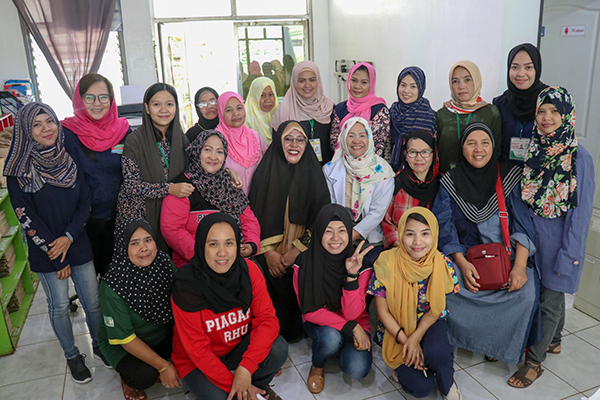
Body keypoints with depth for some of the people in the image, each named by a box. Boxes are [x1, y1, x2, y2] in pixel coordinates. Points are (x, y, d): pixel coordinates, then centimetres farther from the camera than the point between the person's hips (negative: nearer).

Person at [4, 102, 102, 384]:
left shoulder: (71, 160, 2)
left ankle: (99, 345, 33)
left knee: (93, 300, 10)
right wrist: (55, 253, -9)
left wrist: (68, 237, -12)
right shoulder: (20, 170, -8)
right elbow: (25, 216, -10)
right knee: (59, 306, 10)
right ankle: (72, 356, 30)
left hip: (78, 245, 3)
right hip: (45, 253, -2)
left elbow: (86, 202, 1)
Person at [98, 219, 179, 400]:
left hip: (163, 334, 5)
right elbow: (124, 338, -23)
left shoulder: (164, 263, -17)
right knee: (143, 375, -30)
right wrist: (163, 366, -25)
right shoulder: (112, 286, -28)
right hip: (121, 343, -5)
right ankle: (128, 378, 7)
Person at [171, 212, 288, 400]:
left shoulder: (249, 270, -16)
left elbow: (267, 319, -18)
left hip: (240, 347, 3)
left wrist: (245, 368, -30)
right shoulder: (186, 288, -24)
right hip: (197, 362, -2)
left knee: (278, 348, -24)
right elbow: (198, 350, -19)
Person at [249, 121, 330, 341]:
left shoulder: (314, 173, 7)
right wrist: (268, 252, -8)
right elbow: (254, 215, 3)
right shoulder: (266, 171, 5)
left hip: (303, 250, 1)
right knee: (274, 280, -22)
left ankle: (295, 331, 2)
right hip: (269, 250, 0)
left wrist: (297, 250, -9)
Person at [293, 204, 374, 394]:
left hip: (354, 323, 1)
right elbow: (310, 310, -16)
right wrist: (352, 327, -23)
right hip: (318, 322, 0)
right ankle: (317, 366, 2)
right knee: (330, 336, -34)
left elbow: (352, 314, -19)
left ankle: (343, 348, 12)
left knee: (357, 370, -24)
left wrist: (352, 275, -34)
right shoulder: (304, 263, -18)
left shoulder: (362, 265, -16)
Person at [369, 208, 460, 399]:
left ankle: (447, 384, 2)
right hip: (397, 328, -1)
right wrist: (405, 341, -18)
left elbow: (436, 309, -5)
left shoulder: (444, 265, -15)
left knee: (436, 352, -33)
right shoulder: (386, 264, -21)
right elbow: (383, 311, -11)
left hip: (430, 323, 1)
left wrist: (416, 337, -18)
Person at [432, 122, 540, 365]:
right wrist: (462, 263, -19)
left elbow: (523, 224, -5)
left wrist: (520, 265, -19)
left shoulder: (511, 177, 2)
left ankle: (499, 343, 3)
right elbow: (445, 227, -4)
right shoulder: (450, 182, 2)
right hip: (465, 256, 0)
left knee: (526, 292, -26)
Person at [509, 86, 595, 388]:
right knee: (551, 292, 21)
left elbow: (581, 211, -14)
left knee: (550, 301, 6)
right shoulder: (534, 150, 1)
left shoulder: (579, 158, -15)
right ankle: (553, 340, 43)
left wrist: (567, 256, -15)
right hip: (533, 236, 5)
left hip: (558, 240, -5)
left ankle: (534, 361, 20)